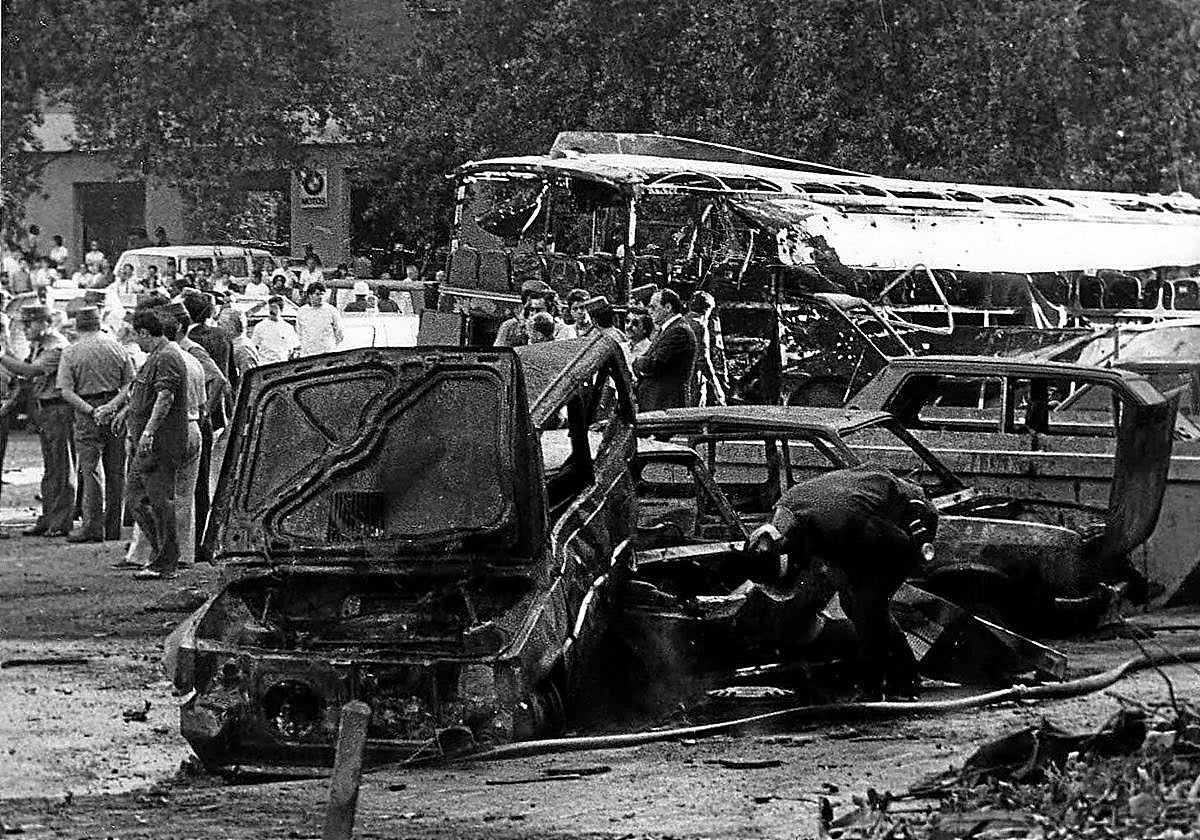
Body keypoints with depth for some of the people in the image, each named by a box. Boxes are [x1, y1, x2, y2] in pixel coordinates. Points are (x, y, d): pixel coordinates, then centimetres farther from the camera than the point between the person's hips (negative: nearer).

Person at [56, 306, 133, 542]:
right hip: (115, 414, 3)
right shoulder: (116, 348, 6)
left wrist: (91, 411, -14)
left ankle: (93, 527, -8)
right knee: (116, 473, 8)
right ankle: (113, 528, 12)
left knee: (91, 472, -2)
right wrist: (112, 406, -8)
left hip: (87, 415, -3)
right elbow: (130, 383, 1)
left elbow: (66, 392, -11)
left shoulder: (70, 352, -3)